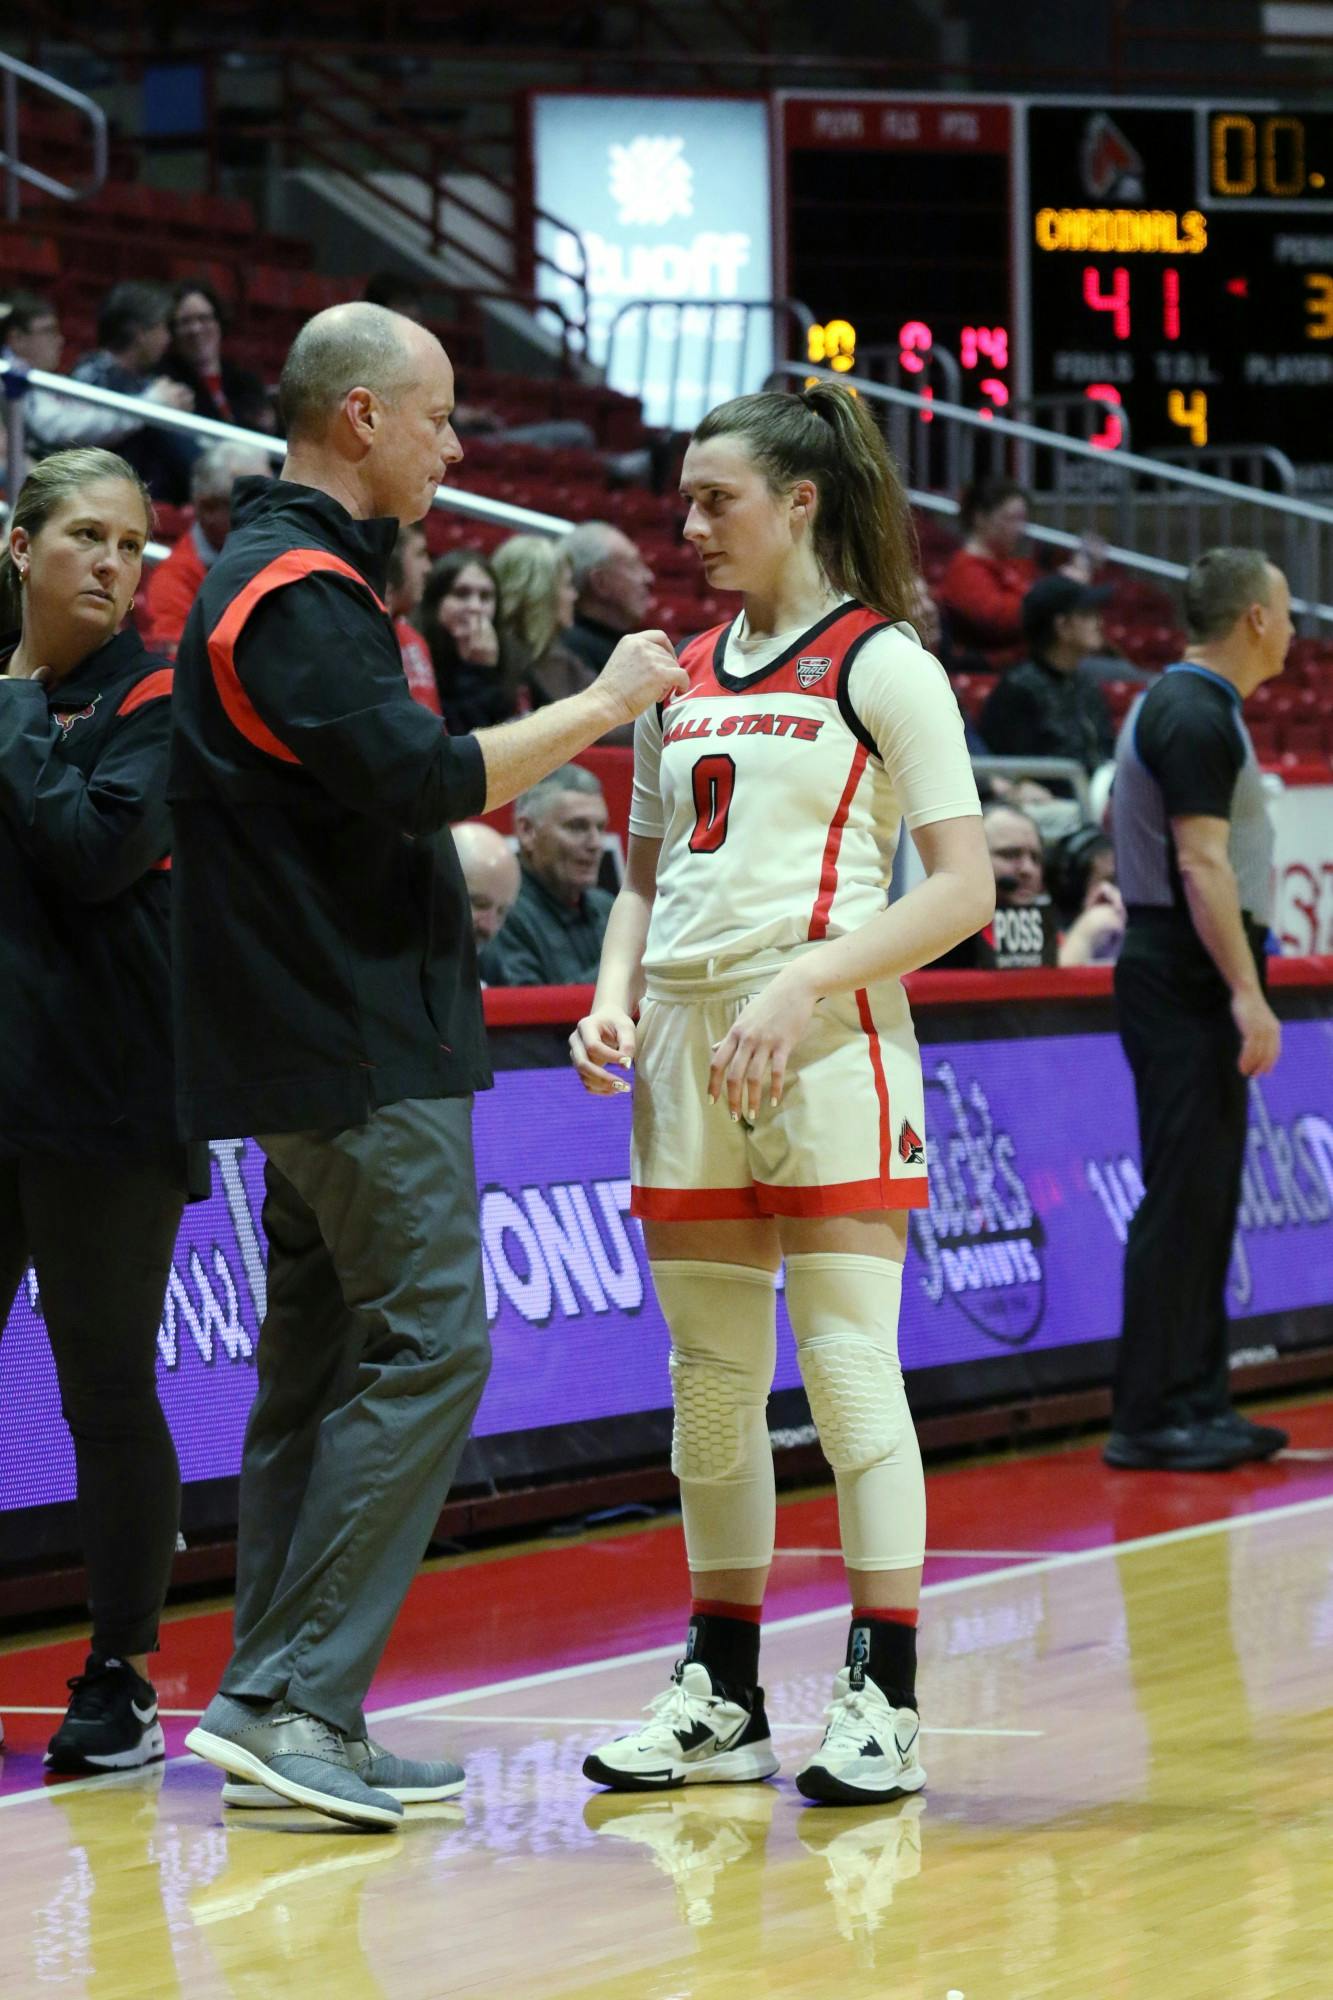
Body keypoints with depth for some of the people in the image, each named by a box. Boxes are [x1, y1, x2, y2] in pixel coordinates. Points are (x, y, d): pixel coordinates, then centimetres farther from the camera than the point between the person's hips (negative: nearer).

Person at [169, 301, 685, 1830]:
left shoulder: (289, 573, 19)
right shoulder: (299, 590, -15)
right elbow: (422, 777, -24)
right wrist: (604, 704, -15)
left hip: (320, 1053, 11)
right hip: (360, 1052, -11)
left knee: (323, 1362, 10)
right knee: (426, 1347, -11)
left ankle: (280, 1719, 11)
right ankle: (289, 1698, -14)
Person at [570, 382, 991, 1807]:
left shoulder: (880, 664, -2)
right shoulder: (682, 679, 16)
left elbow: (964, 888, -8)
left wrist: (802, 982, -18)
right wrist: (615, 992, 4)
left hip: (826, 1045, -6)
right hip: (688, 1047, 6)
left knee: (848, 1367, -8)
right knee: (710, 1380, 8)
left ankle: (882, 1700, -4)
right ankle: (721, 1697, 15)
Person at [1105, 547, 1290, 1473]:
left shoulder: (1183, 706, 17)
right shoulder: (1197, 717, -14)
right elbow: (1202, 865, -21)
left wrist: (1241, 989, 20)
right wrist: (1248, 995, -24)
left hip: (1189, 983, 10)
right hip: (1190, 977, -10)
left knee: (1205, 1195, 12)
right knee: (1182, 1197, -9)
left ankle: (1195, 1400, 16)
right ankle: (1150, 1420, -7)